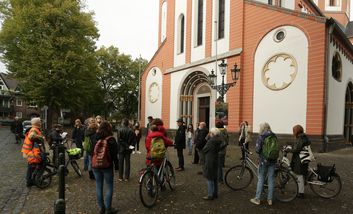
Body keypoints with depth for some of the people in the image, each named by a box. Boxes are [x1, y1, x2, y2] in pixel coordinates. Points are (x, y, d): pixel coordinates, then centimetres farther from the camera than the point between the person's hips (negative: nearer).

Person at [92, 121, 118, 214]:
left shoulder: (95, 138, -1)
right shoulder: (111, 140, -11)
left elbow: (91, 152, 5)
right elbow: (114, 154, -10)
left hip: (96, 166, 4)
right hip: (107, 166, -4)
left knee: (98, 187, 13)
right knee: (109, 187, 7)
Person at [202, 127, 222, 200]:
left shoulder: (211, 141, -21)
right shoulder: (218, 141, 4)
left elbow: (204, 150, -13)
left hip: (210, 162, -8)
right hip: (216, 161, 9)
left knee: (210, 179, -1)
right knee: (215, 178, 16)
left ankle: (210, 195, 5)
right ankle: (215, 193, 26)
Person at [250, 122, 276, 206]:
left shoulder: (261, 137, -11)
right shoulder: (274, 136, 4)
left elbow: (257, 149, -15)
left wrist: (256, 149, 6)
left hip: (263, 160, -4)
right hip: (273, 160, 4)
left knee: (261, 179, 4)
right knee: (271, 180, 11)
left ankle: (257, 199, 11)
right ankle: (270, 199, 18)